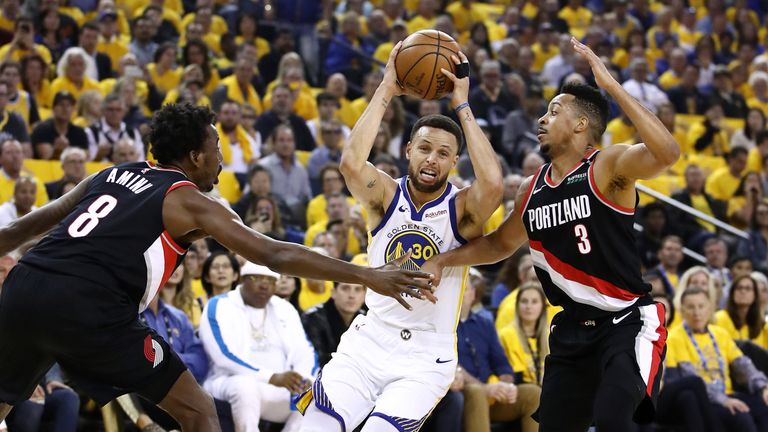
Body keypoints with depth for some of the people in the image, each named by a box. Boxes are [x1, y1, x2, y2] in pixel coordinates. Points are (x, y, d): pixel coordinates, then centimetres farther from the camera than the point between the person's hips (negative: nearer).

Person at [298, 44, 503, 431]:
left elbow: (493, 184, -31)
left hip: (425, 359, -2)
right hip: (369, 342, 2)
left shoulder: (462, 208, -8)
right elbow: (351, 162, -24)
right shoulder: (387, 196, -3)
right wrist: (386, 91, -20)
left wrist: (462, 107, -24)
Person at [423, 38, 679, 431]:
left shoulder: (608, 167, -13)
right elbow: (502, 243, 26)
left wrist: (610, 85, -34)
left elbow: (666, 154, -34)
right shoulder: (532, 190, 8)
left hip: (627, 322, -7)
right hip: (572, 329, 7)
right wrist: (444, 260, 13)